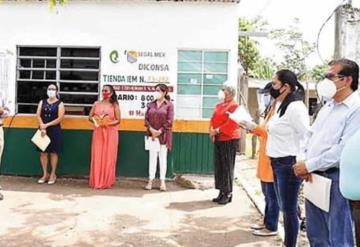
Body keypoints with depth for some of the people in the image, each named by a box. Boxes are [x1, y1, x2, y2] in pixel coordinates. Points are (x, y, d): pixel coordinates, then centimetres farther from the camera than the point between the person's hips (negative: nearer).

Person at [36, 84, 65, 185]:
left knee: (53, 153, 1)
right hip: (43, 130, 3)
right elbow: (38, 115, 1)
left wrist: (47, 125, -14)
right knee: (43, 152, 4)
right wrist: (42, 127, -13)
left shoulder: (60, 103, -1)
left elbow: (60, 118, -10)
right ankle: (45, 174, 14)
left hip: (54, 130, -3)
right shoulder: (42, 102, 10)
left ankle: (53, 175, 11)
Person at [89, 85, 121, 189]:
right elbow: (90, 117, 8)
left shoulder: (114, 105, 2)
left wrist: (108, 123, -16)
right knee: (97, 156, 1)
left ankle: (107, 182, 8)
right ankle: (96, 182, 7)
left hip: (111, 133, -2)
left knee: (109, 157, 0)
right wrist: (96, 121, -12)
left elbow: (118, 120, -2)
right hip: (98, 132, 2)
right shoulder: (96, 104, 8)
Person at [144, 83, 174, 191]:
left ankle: (162, 181, 9)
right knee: (152, 157, 6)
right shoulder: (151, 104, 9)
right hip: (151, 134, 3)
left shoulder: (169, 105, -3)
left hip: (164, 135, -3)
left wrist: (160, 131, -14)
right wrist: (151, 130, -11)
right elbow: (146, 119, 5)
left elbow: (169, 121, -9)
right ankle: (150, 181, 10)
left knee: (163, 157, 3)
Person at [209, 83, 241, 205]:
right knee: (219, 166, 9)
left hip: (229, 139, -8)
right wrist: (211, 130, -3)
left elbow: (232, 123, -19)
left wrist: (217, 130, -18)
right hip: (218, 139, 8)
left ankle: (228, 194, 5)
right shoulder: (219, 105, 16)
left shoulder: (234, 106, -9)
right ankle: (222, 192, 17)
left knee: (227, 167, -4)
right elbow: (213, 119, 16)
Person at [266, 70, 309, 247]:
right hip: (278, 162, 10)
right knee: (285, 207, 18)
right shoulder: (280, 106, 13)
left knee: (289, 209, 1)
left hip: (289, 164, -10)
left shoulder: (295, 107, -17)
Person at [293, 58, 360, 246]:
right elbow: (310, 134, 16)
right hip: (314, 177, 8)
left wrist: (309, 165, -16)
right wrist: (303, 161, -2)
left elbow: (345, 150, -22)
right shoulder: (327, 107, 14)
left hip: (336, 178, -8)